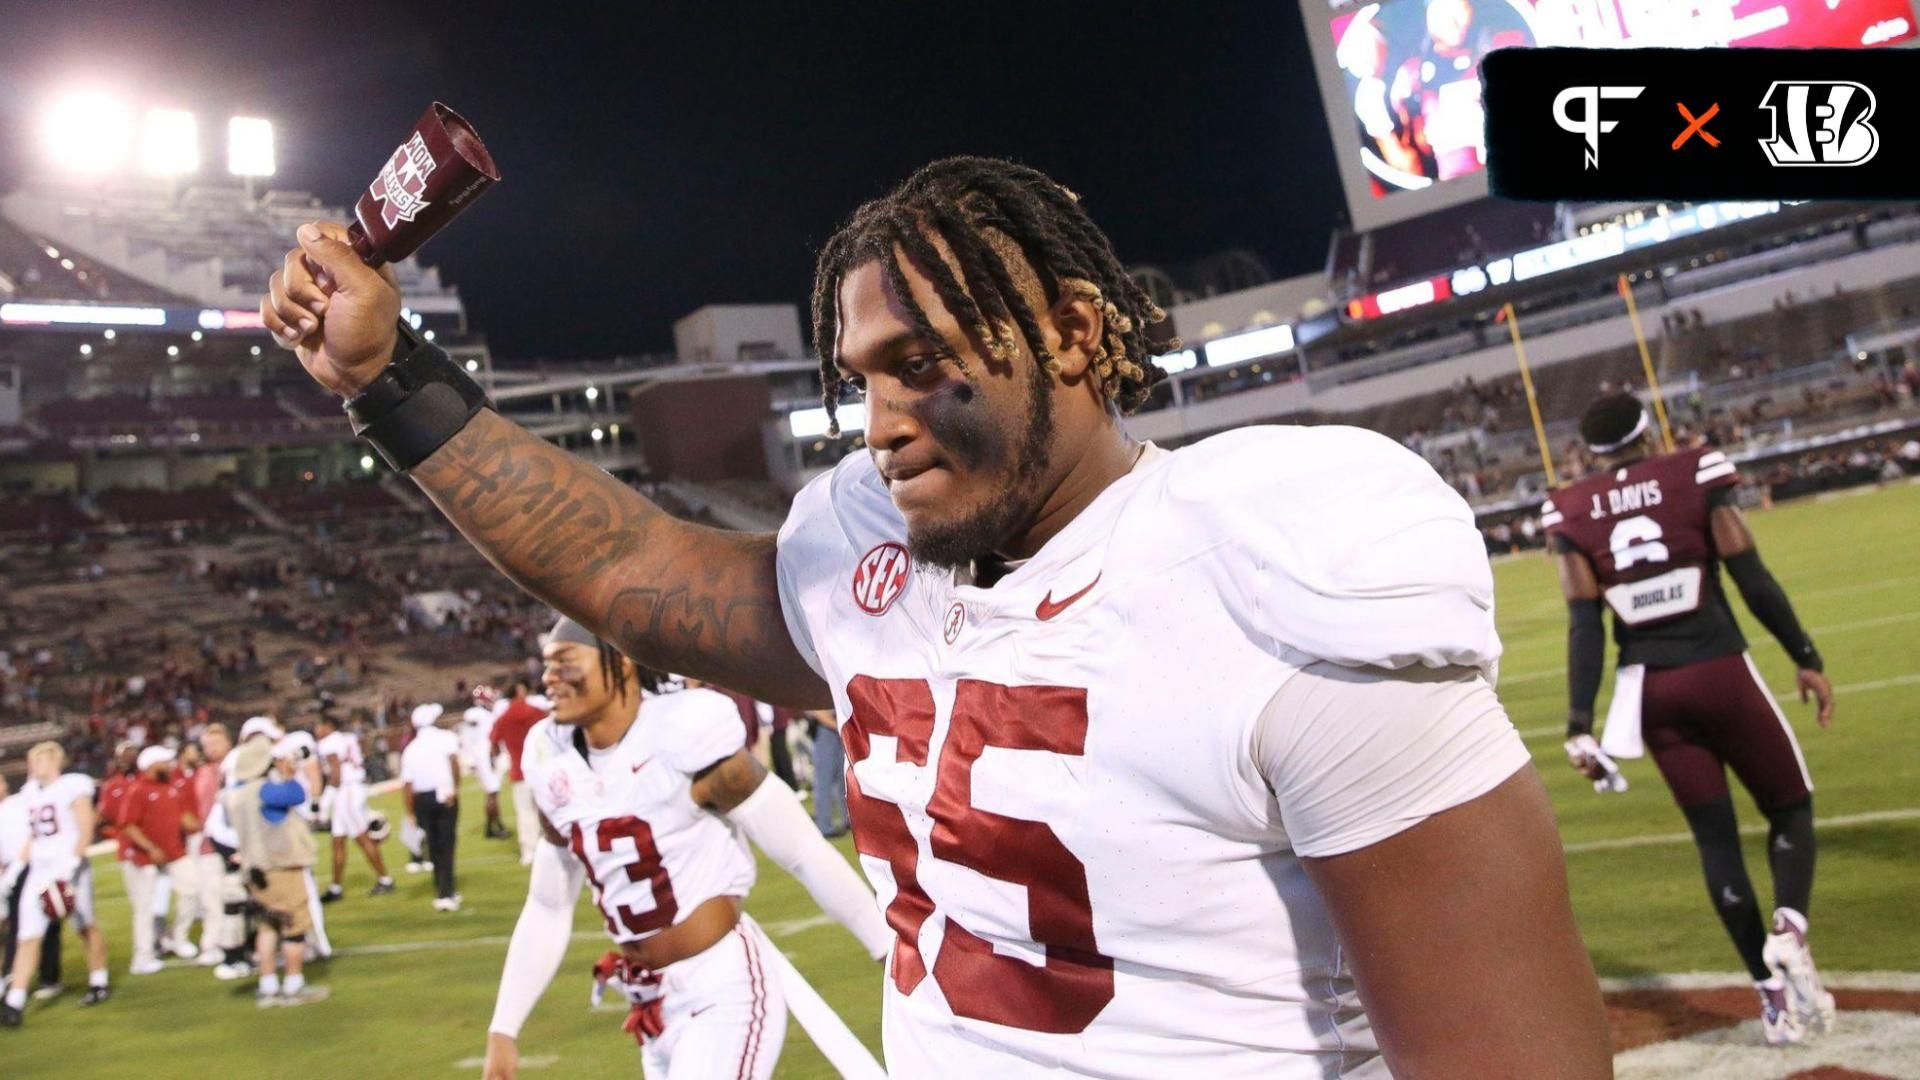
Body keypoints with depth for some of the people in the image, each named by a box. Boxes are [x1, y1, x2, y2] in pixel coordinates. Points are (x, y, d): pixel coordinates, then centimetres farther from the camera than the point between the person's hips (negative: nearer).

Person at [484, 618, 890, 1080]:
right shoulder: (555, 764, 4)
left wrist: (896, 953, -10)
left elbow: (804, 854, -13)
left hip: (725, 992, -7)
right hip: (653, 1005, 7)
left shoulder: (683, 734, -17)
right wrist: (503, 1028, 15)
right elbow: (547, 907, 16)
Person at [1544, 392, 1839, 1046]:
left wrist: (1580, 724, -2)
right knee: (1789, 807, 15)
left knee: (1714, 836, 12)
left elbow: (1585, 626, -4)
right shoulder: (1695, 475, -4)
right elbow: (1753, 580, -4)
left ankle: (1771, 990, 13)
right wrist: (1807, 659, 6)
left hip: (1651, 689, 2)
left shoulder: (1573, 512, 0)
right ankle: (1789, 927, -11)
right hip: (1720, 673, -2)